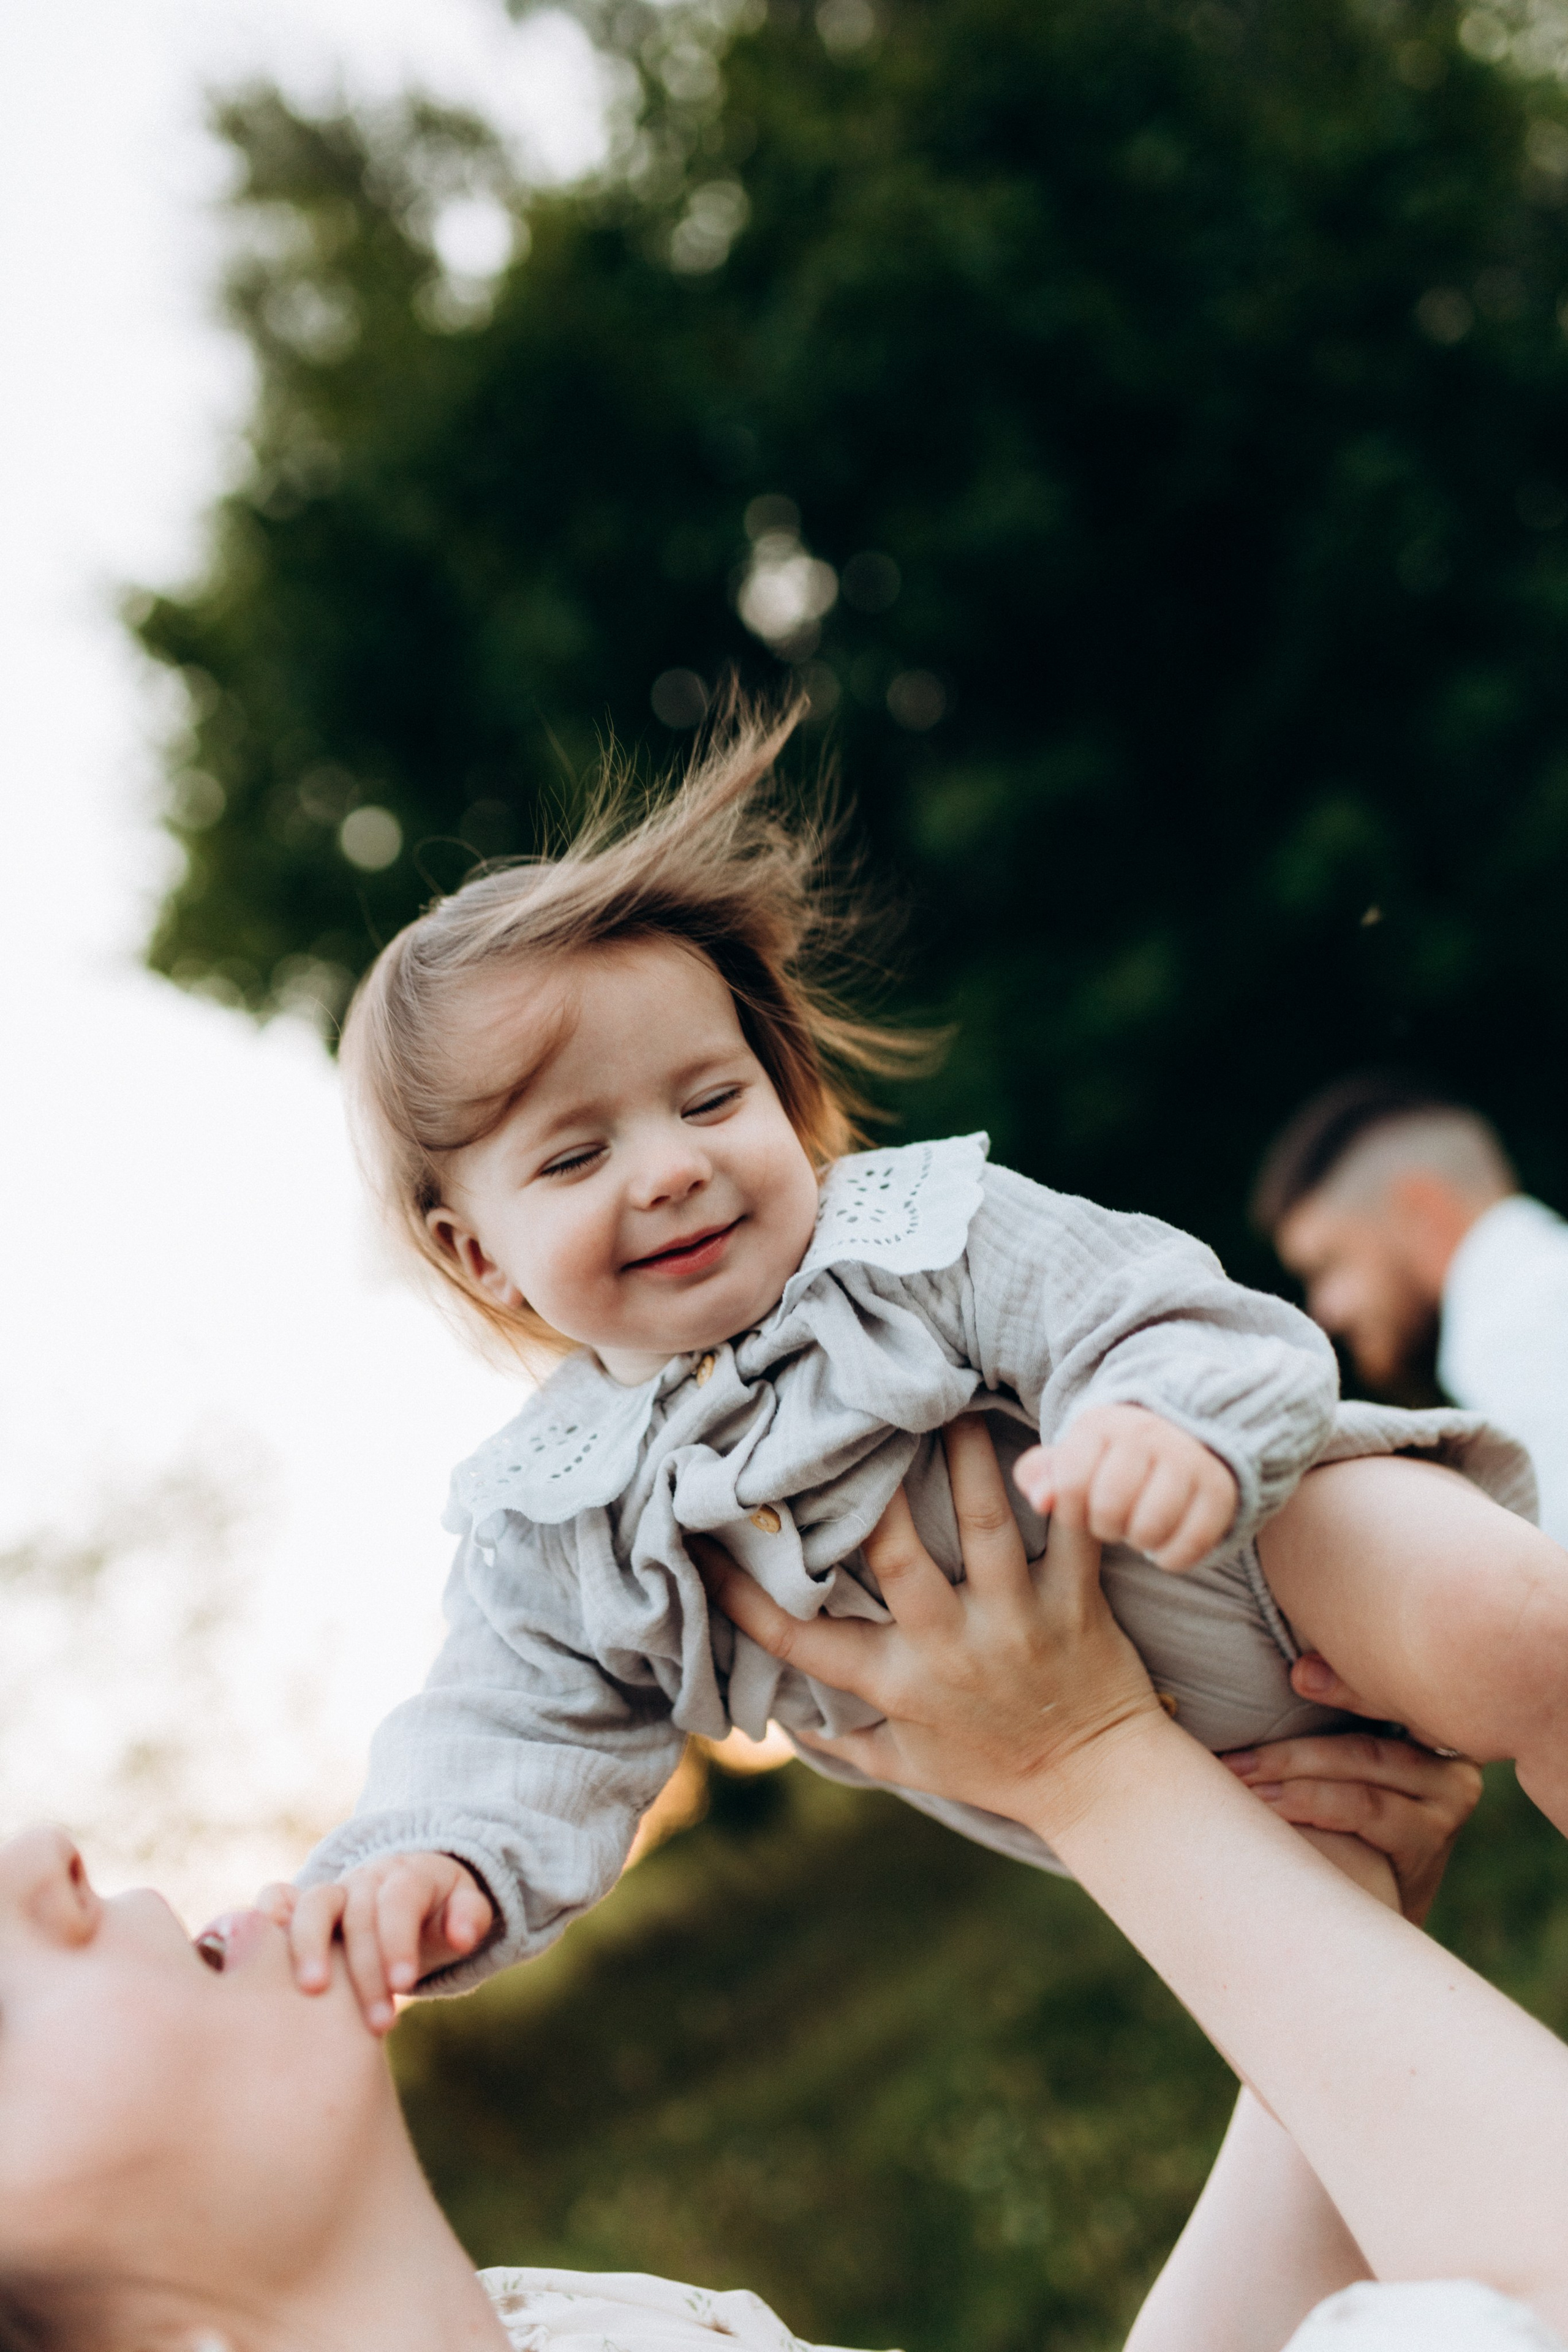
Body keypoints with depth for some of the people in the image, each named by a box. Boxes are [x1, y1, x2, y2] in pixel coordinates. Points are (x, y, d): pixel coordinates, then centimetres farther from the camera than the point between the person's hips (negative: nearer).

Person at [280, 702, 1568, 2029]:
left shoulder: (933, 1238, -15)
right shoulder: (554, 1526, -4)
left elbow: (1168, 1330, -20)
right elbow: (538, 1731, -2)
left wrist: (1180, 1430, -45)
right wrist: (431, 1862, -24)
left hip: (1256, 1558, -5)